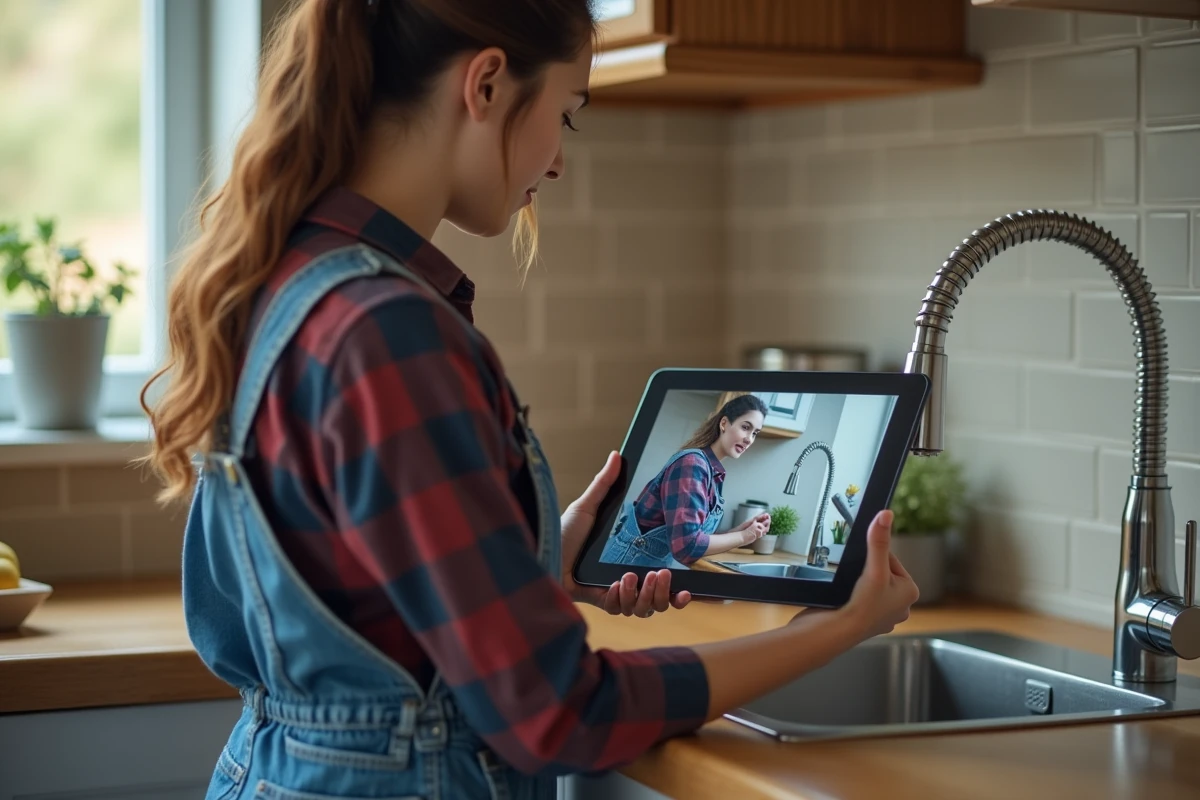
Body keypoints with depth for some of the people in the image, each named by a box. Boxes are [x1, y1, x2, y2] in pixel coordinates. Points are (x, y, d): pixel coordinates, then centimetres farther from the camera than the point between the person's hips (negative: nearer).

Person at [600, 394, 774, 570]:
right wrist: (742, 537, -16)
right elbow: (686, 545, -27)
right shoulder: (692, 463, -18)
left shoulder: (713, 473, 7)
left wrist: (741, 529, -4)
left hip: (661, 565, 9)